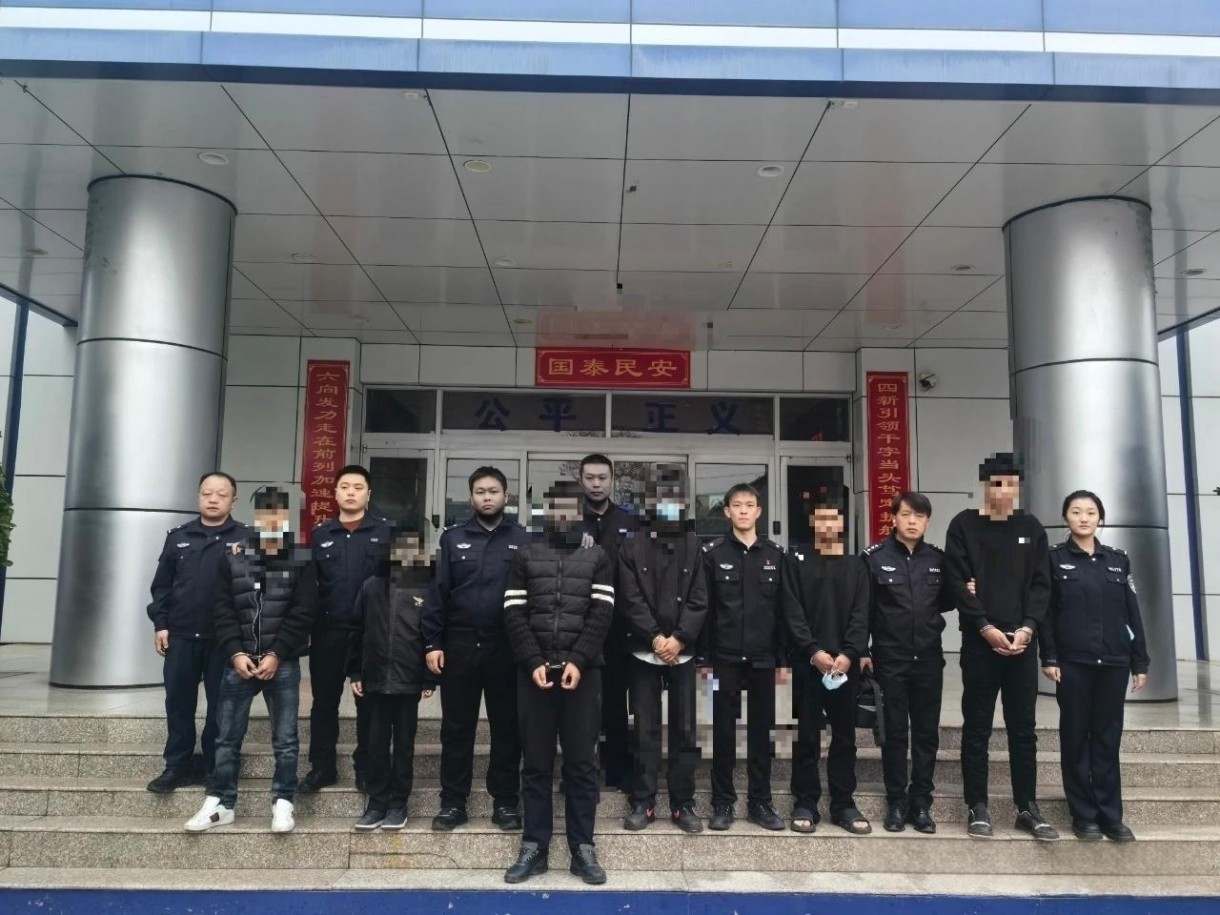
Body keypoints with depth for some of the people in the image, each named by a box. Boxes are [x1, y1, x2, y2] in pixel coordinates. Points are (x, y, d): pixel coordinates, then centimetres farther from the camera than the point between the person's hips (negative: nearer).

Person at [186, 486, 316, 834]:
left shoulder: (301, 562, 1)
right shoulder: (233, 559, 7)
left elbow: (302, 615, -4)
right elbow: (223, 611, 3)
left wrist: (276, 654, -12)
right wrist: (236, 653, -9)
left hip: (283, 663, -2)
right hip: (240, 661, 2)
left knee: (285, 738, 4)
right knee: (227, 736, 8)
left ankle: (282, 803, 13)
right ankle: (220, 803, 20)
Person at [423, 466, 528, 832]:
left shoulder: (522, 540, 1)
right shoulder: (453, 538, 5)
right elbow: (437, 592, 3)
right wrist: (433, 642, -3)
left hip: (506, 647, -1)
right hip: (459, 645, 1)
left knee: (507, 726, 8)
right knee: (456, 727, 9)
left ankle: (505, 801, 20)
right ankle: (453, 801, 20)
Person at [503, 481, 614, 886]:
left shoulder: (597, 558, 9)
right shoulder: (525, 557, 10)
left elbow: (602, 614, -1)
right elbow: (514, 614, 2)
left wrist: (578, 662, -12)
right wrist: (534, 663, -9)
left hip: (582, 672, -1)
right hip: (534, 672, 1)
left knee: (582, 762, 4)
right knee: (536, 762, 6)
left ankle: (582, 848, 13)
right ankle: (533, 848, 15)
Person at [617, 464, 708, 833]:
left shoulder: (693, 545, 4)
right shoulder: (632, 545, 1)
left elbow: (698, 600, -2)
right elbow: (630, 600, -5)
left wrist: (678, 638, -13)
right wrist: (655, 638, -14)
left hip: (683, 651, 1)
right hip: (643, 651, -1)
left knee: (685, 730, 6)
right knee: (646, 730, 5)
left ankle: (683, 804, 17)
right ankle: (643, 802, 16)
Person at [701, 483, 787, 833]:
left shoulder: (775, 555, 6)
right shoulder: (713, 553, -1)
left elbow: (782, 610, 6)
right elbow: (704, 608, -1)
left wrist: (782, 659, 3)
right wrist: (704, 657, -4)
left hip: (763, 657, 2)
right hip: (725, 657, -2)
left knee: (761, 731, 9)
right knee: (724, 731, 6)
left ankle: (760, 801, 20)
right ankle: (723, 802, 17)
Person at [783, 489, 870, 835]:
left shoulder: (856, 565, 8)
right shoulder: (796, 560, 3)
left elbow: (861, 614, 0)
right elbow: (793, 613, -4)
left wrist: (849, 654, -13)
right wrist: (814, 652, -14)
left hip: (845, 663, 2)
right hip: (808, 662, -2)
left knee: (845, 736, 9)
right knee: (807, 736, 4)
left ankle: (843, 804, 19)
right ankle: (805, 804, 13)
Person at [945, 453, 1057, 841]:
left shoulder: (1030, 528, 10)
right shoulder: (964, 526, 0)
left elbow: (1041, 584, 5)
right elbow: (958, 583, -6)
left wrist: (1027, 627, -9)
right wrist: (986, 628, -13)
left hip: (1022, 641, 3)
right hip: (980, 641, -2)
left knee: (1023, 727, 9)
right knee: (977, 727, 4)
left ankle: (1027, 807, 19)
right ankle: (978, 807, 13)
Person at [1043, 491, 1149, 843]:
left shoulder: (1118, 559, 10)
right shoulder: (1054, 558, 1)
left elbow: (1132, 613, 10)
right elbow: (1046, 611, -2)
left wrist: (1140, 662, 6)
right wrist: (1049, 658, -9)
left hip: (1113, 662, 3)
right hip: (1073, 662, -2)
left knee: (1108, 738, 7)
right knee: (1076, 738, 4)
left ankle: (1110, 815, 15)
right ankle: (1084, 814, 12)